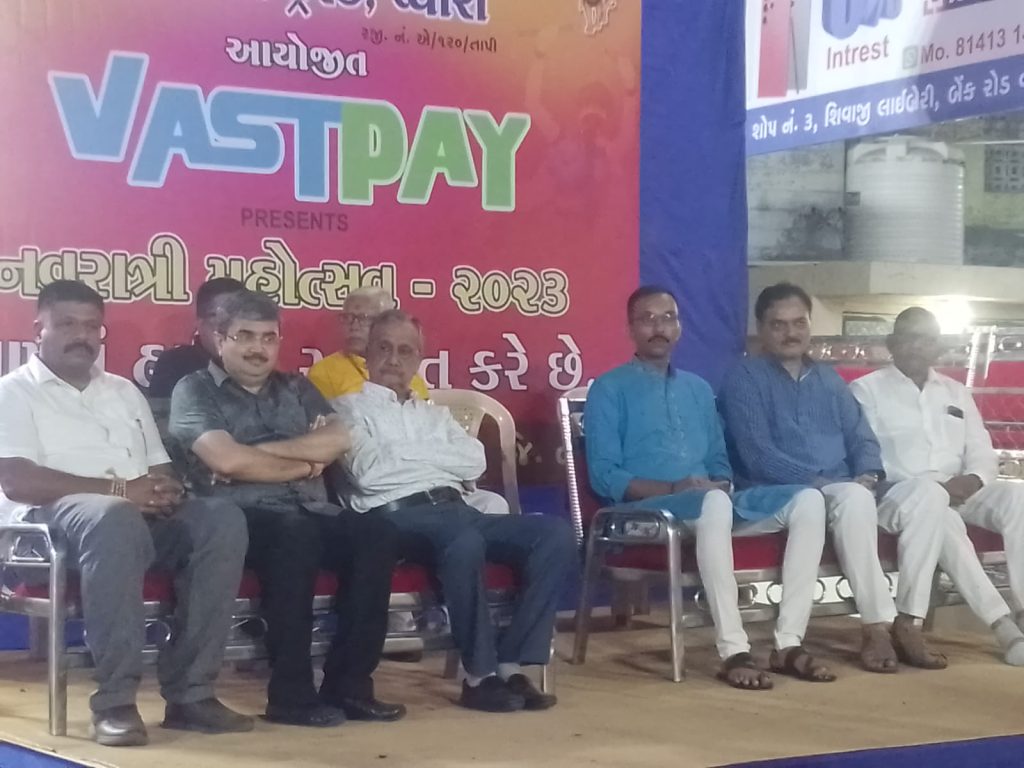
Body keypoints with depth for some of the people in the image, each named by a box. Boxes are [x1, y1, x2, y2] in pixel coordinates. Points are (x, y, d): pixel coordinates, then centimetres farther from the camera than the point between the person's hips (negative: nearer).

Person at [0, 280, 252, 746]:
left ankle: (190, 691, -23)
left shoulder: (124, 391, 26)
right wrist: (119, 489, -17)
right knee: (115, 518, -41)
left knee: (222, 519, -23)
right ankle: (115, 699, -34)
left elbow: (161, 469, 21)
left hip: (142, 515, 6)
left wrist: (164, 490, -6)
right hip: (53, 515, -6)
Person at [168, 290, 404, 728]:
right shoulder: (195, 390, 6)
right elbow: (227, 461, -11)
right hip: (242, 516, -5)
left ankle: (349, 685, -19)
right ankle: (291, 693, -29)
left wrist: (262, 449, -6)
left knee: (376, 534, -24)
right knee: (294, 533, -38)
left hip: (313, 513, 5)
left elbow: (338, 441, 4)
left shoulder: (297, 389, 23)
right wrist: (305, 465, 0)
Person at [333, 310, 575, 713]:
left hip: (455, 508, 7)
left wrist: (407, 451, 3)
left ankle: (511, 664, -20)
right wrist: (433, 453, 5)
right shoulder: (351, 408, 13)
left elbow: (474, 462, 10)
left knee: (555, 532, -17)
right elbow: (369, 470, -6)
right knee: (465, 543, -40)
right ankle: (480, 674, -25)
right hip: (396, 514, -6)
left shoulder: (435, 413, 30)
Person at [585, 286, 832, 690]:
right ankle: (734, 652, -41)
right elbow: (604, 476, -5)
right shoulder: (609, 389, 5)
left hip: (709, 503, 6)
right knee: (713, 502, -41)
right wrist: (673, 488, -17)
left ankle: (789, 644, -22)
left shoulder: (698, 389, 25)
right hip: (647, 510, -6)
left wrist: (721, 484, -2)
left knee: (807, 499, -17)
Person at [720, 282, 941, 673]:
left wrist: (869, 474, -7)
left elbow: (861, 436, 16)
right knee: (854, 498, -37)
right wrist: (819, 481, -18)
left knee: (919, 502, -21)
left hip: (847, 492, 6)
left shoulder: (828, 379, 23)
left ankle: (908, 621, -22)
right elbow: (758, 455, -10)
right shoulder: (745, 378, 2)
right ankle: (877, 625, -34)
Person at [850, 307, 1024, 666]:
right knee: (930, 495, -38)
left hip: (958, 492, 5)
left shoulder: (956, 393, 24)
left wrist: (973, 479, -10)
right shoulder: (866, 389, 9)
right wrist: (938, 485, -15)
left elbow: (983, 454, 16)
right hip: (895, 494, -5)